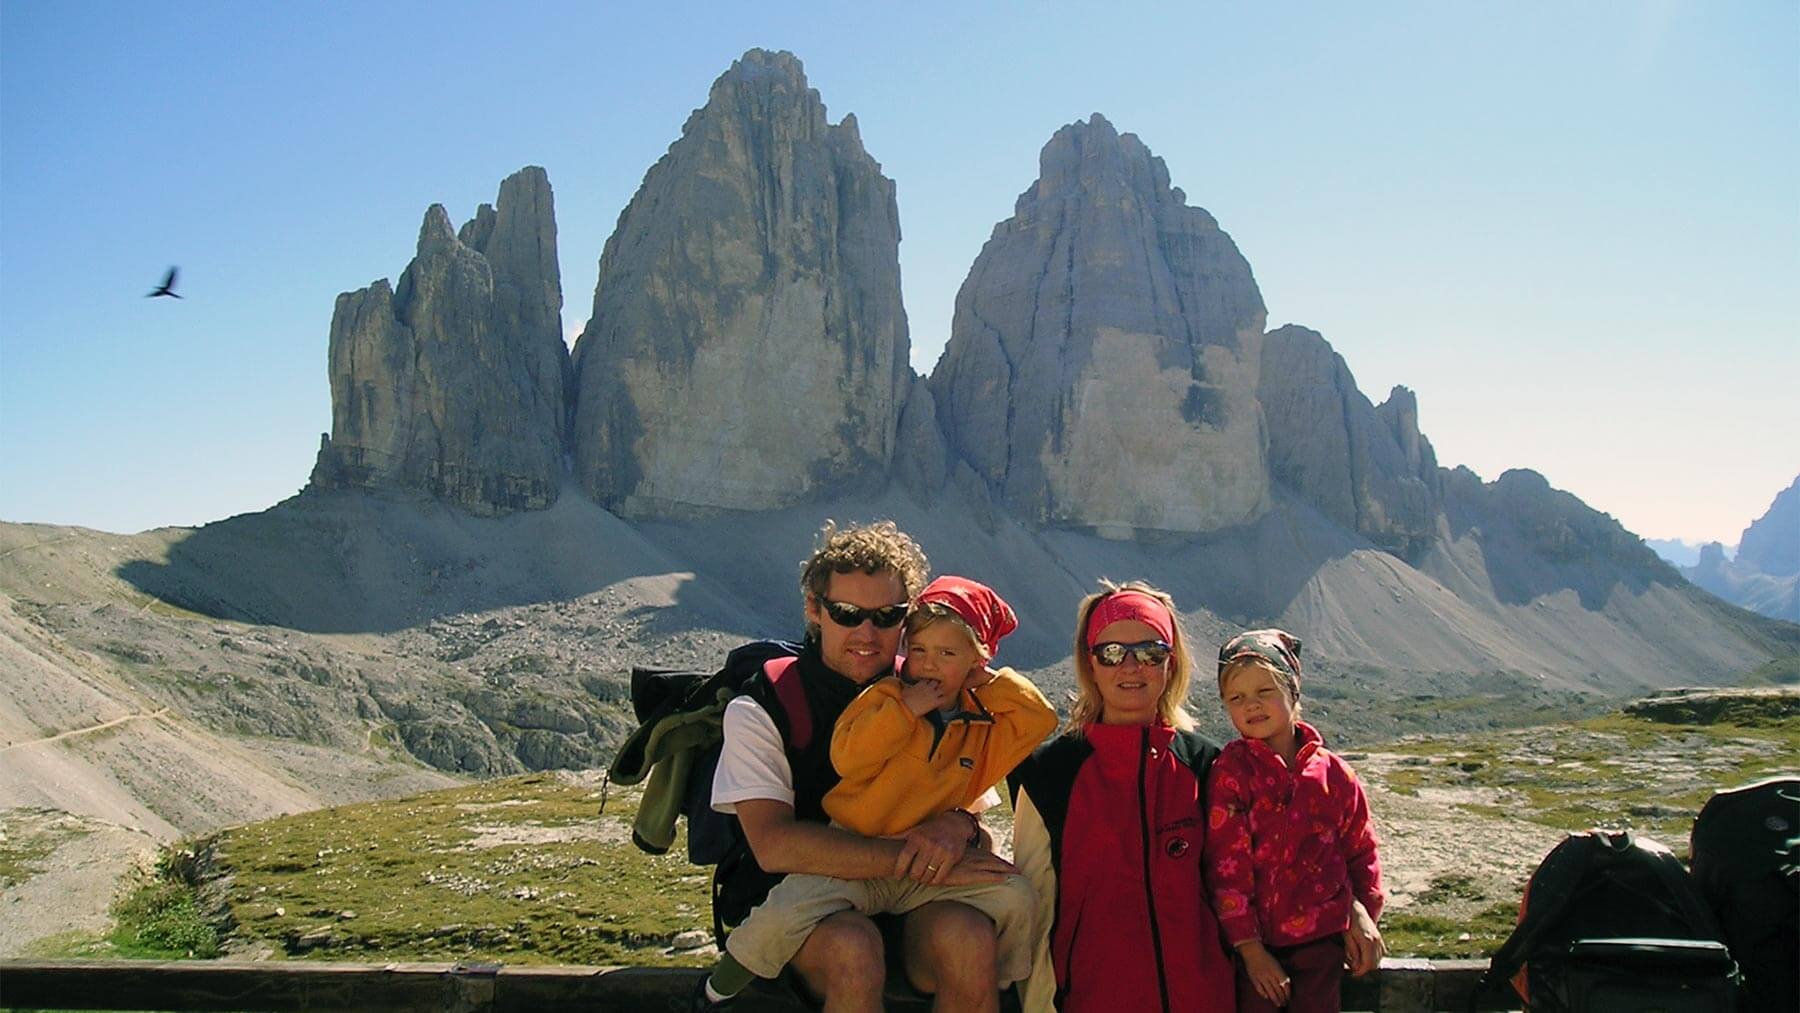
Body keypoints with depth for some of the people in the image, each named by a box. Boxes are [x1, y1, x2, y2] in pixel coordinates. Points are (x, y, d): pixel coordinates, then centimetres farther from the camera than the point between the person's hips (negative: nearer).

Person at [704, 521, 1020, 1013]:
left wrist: (957, 825, -21)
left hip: (909, 912, 2)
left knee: (967, 935, -31)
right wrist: (916, 863, -24)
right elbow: (774, 844, -18)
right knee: (853, 946, -35)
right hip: (797, 908, -2)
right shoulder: (760, 709, -5)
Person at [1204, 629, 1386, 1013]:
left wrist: (1363, 916, 6)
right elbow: (1227, 865, -12)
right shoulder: (1230, 773, -9)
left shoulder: (1333, 773, 0)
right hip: (1255, 943, -2)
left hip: (1321, 939, 2)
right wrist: (1249, 947, -12)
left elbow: (1360, 851, 13)